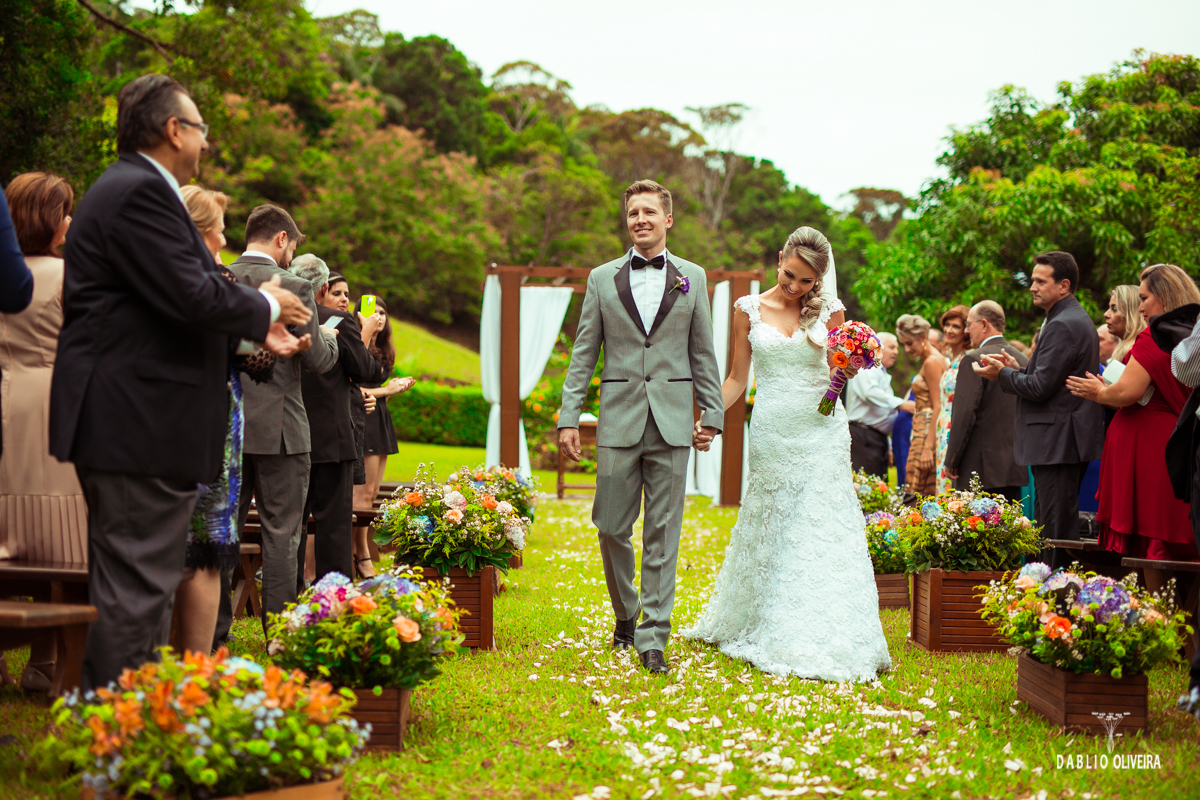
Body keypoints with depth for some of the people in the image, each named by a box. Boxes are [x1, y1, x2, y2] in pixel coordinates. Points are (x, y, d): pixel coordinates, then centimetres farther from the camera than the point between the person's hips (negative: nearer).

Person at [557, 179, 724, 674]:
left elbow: (703, 353, 10)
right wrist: (568, 418, 0)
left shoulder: (693, 278, 8)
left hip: (672, 425, 0)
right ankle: (625, 615, 26)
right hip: (619, 422, 1)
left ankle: (653, 637, 5)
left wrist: (712, 414, 5)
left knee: (662, 534, 0)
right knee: (612, 528, 3)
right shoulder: (602, 279, 7)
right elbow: (583, 354, 6)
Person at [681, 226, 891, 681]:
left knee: (822, 533, -5)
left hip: (822, 434, 0)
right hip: (771, 434, 0)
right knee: (768, 534, 6)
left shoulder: (829, 311, 4)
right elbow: (737, 378, 8)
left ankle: (819, 642, 1)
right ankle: (758, 627, 19)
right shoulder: (749, 309, 4)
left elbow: (842, 372, 12)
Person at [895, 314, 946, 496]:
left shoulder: (932, 362, -11)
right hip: (922, 431, 10)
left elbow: (938, 407, -17)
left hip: (929, 432, -10)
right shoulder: (928, 360, 18)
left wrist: (928, 447, -21)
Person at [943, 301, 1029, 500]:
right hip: (1015, 468, 7)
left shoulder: (974, 360, -10)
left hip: (980, 468, -7)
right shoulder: (1023, 361, 11)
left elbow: (965, 415, -14)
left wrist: (952, 461, -7)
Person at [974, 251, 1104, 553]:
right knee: (1047, 527, 13)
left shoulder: (1062, 326, -16)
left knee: (1057, 530, -9)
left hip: (1057, 444, -11)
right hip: (1063, 441, 11)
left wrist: (1002, 374, -5)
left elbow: (1040, 388, -19)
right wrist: (1018, 369, 10)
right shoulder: (1077, 319, 18)